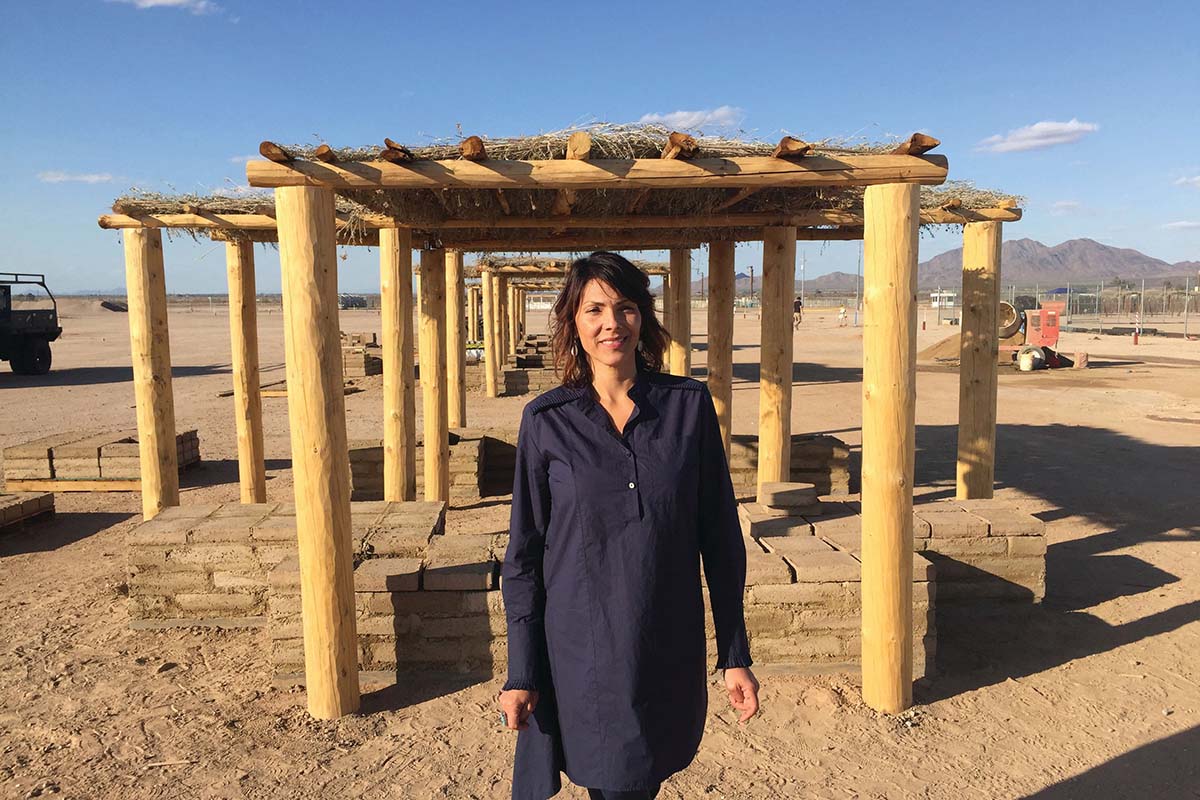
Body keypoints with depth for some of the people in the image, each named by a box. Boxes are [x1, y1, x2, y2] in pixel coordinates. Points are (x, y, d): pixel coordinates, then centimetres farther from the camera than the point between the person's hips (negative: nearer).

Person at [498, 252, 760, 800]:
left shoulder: (689, 405, -3)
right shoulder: (547, 420, -4)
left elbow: (720, 538, 1)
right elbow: (524, 553, -1)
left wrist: (735, 655, 2)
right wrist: (520, 673, -2)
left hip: (670, 652, 1)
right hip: (582, 652, -1)